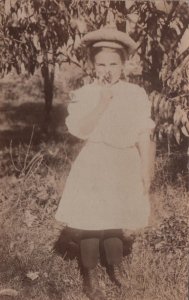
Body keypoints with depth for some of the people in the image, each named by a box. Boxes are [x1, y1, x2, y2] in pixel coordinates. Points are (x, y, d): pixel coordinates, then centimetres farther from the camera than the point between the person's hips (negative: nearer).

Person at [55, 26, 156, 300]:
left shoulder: (136, 94, -3)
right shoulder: (83, 94, -8)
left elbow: (144, 137, -1)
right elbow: (81, 130, -22)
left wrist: (147, 171, 0)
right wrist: (103, 100, -27)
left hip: (125, 167, 2)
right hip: (94, 166, -2)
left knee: (115, 221, 16)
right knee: (91, 223, 3)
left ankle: (116, 268, 39)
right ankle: (90, 278, 22)